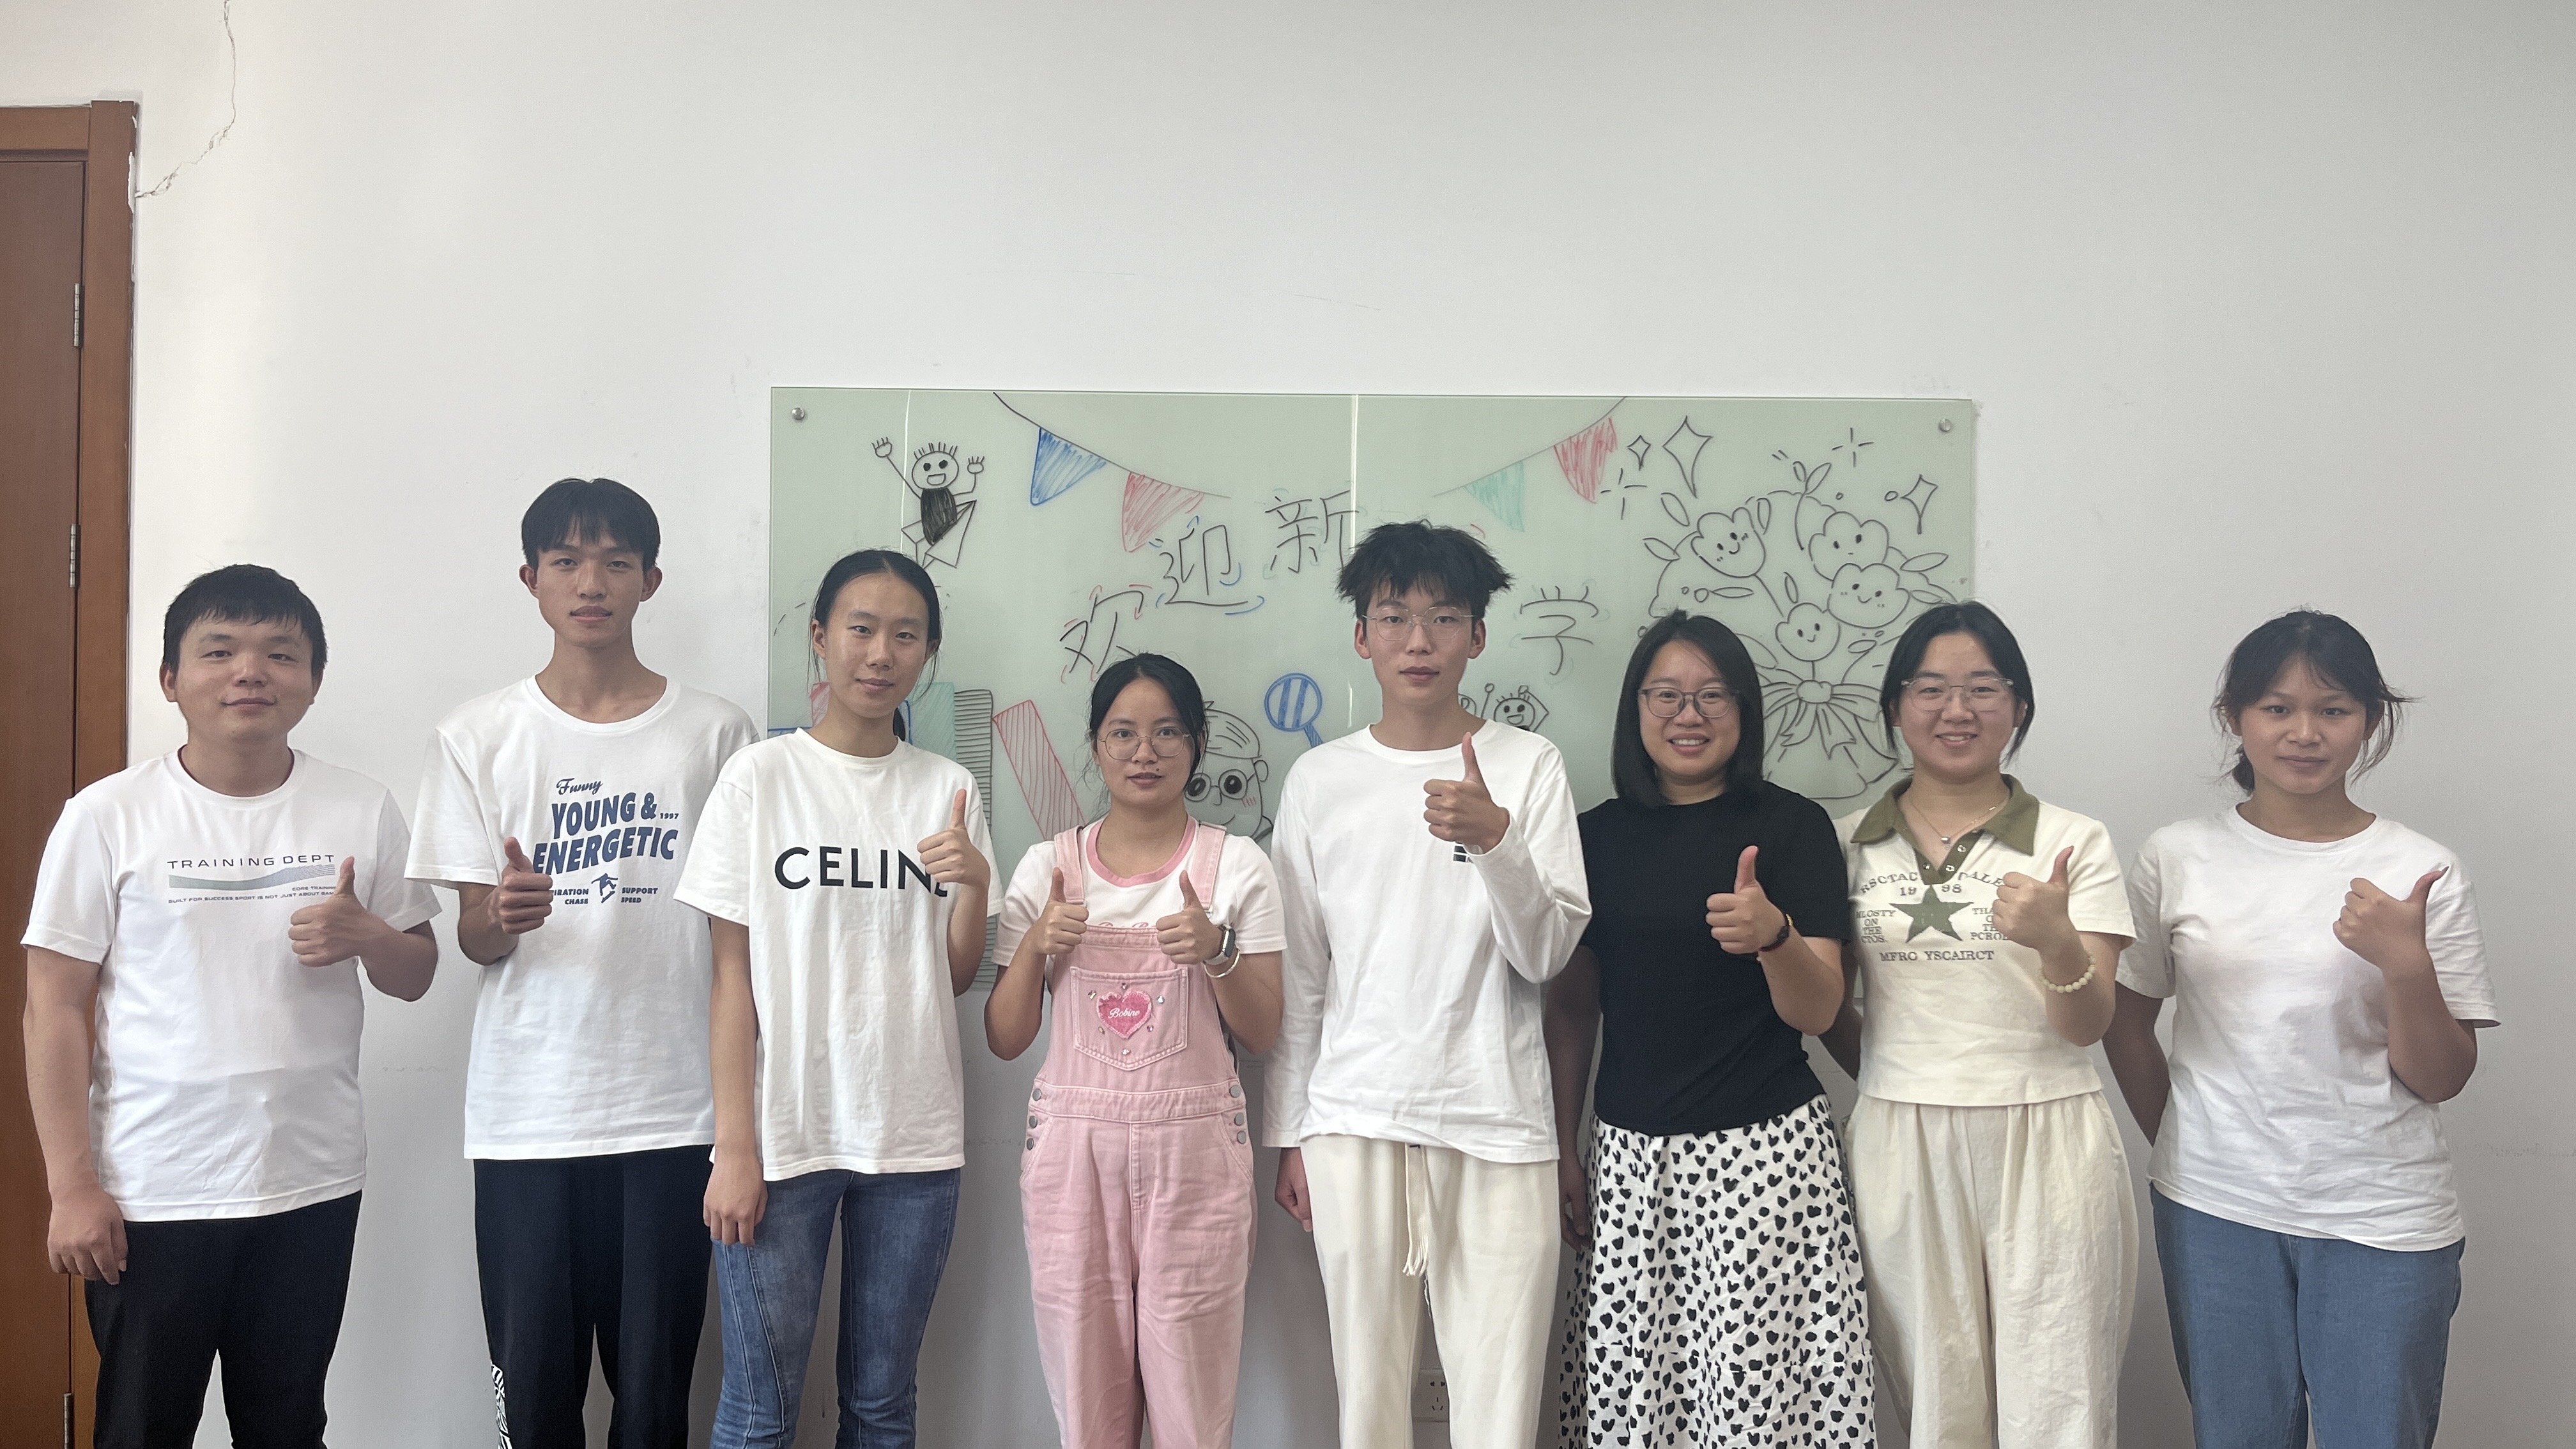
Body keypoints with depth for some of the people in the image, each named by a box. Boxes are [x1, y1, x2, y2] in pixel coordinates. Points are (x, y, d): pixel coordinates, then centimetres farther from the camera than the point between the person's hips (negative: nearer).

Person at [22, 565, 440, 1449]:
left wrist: (367, 936, -13)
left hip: (313, 1186, 2)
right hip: (150, 1199, -2)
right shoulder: (107, 818, -5)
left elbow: (415, 976, 9)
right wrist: (72, 1188, -7)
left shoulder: (363, 812, 1)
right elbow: (54, 1012, -3)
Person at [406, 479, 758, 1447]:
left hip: (671, 1113, 0)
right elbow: (473, 938, 4)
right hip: (525, 1116, 1)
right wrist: (505, 914, -21)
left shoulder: (717, 735, 3)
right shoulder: (478, 738, 4)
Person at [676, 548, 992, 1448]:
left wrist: (974, 885, -13)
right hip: (783, 1134, -2)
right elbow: (734, 973, -3)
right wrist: (734, 1147, -8)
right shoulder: (761, 777, -3)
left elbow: (955, 976, 7)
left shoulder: (949, 790, 6)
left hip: (914, 1137, 3)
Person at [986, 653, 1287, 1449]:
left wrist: (1217, 951, -16)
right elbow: (1005, 1040, 6)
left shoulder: (1238, 866, 2)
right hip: (1073, 1146, 1)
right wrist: (1036, 947, -11)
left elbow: (1262, 1034, 1)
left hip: (1195, 1149, -1)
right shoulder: (1048, 867, 5)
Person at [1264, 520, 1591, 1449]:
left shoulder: (1527, 766, 2)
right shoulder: (1320, 780, 6)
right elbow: (1299, 976, 10)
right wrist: (1288, 1134, 9)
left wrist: (1496, 840, -22)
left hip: (1496, 1122, -1)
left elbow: (1547, 953, -5)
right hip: (1354, 1119, 1)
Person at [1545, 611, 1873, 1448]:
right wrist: (1562, 1149, 9)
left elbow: (1817, 1012, -5)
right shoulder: (1599, 836, 7)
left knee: (1763, 1379, -5)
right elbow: (1573, 1005, 12)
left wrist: (1773, 933, -25)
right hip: (1631, 1156, 3)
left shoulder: (1793, 827, -1)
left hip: (1765, 1150, -3)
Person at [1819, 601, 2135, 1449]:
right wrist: (1887, 1076, 4)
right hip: (1901, 1153, 2)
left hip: (2044, 1147, -1)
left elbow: (2087, 1028, -7)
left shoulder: (2074, 844, 0)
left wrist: (2056, 941, -24)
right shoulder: (1849, 844, 5)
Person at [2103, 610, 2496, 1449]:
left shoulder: (2420, 872, -3)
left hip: (2382, 1222, -1)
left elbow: (2441, 1080, -4)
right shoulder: (2178, 858, -2)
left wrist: (2406, 964, -19)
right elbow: (2127, 1020, 9)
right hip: (2215, 1215, 1)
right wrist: (2179, 1147, 9)